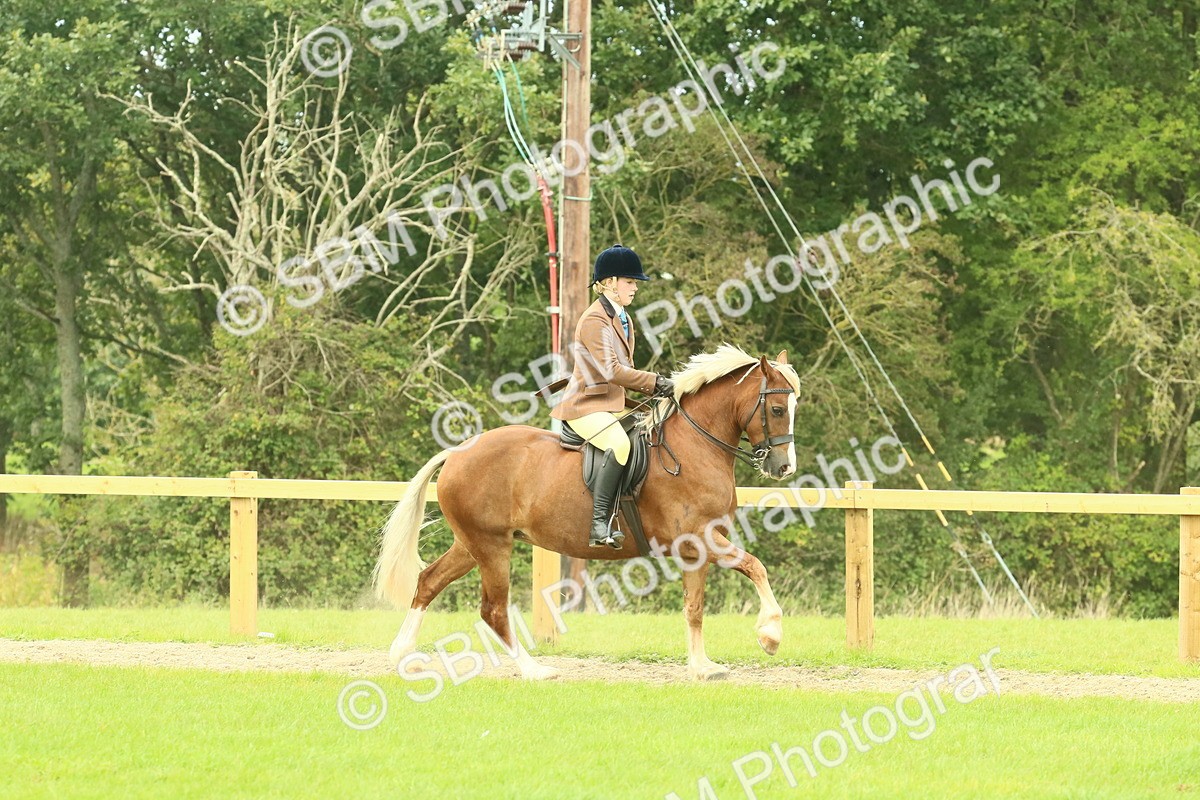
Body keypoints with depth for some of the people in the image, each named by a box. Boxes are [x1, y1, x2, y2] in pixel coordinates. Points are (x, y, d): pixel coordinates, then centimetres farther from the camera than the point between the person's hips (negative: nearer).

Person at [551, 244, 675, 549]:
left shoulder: (623, 319, 17)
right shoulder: (594, 320, -14)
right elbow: (610, 370, -22)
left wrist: (651, 388, 4)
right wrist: (655, 382, -18)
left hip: (613, 406, 11)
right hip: (586, 406, -11)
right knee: (619, 443, -36)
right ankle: (600, 523, -39)